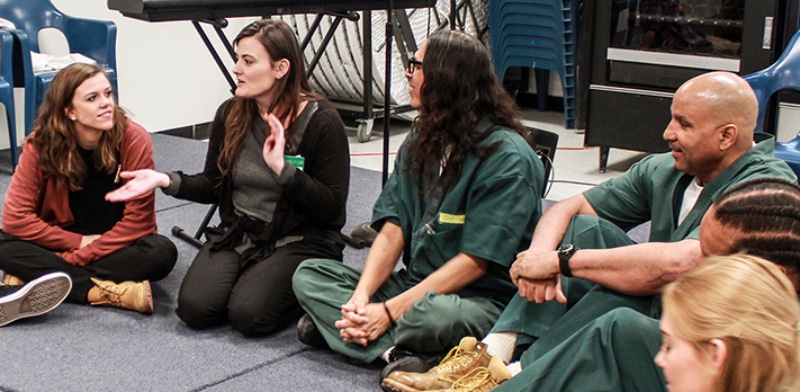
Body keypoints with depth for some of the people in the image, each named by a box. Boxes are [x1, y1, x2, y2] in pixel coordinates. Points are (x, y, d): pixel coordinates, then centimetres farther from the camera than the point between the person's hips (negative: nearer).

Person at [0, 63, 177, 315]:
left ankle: (36, 277, -27)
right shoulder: (41, 144, -13)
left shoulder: (134, 139, -18)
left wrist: (74, 258, -21)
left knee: (161, 252, -32)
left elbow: (138, 219, -18)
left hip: (117, 245, -1)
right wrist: (79, 241, -18)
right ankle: (115, 291, -30)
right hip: (64, 243, 1)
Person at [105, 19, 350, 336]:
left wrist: (283, 170, -28)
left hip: (300, 241, -4)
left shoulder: (321, 122, -13)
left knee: (249, 315, -26)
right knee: (194, 308, -18)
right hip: (238, 235, 4)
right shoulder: (230, 114, 2)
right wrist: (165, 181, -8)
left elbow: (332, 208, -15)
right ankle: (249, 275, 11)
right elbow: (213, 185, 11)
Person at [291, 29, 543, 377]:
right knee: (309, 275, -7)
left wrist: (389, 311, -21)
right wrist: (361, 297, -15)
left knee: (433, 314, -41)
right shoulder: (420, 141, 9)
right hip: (417, 283, 8)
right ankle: (401, 350, -24)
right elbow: (392, 231, 2)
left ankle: (335, 322, -18)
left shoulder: (508, 159, -15)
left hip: (482, 299, -8)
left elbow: (474, 263, -18)